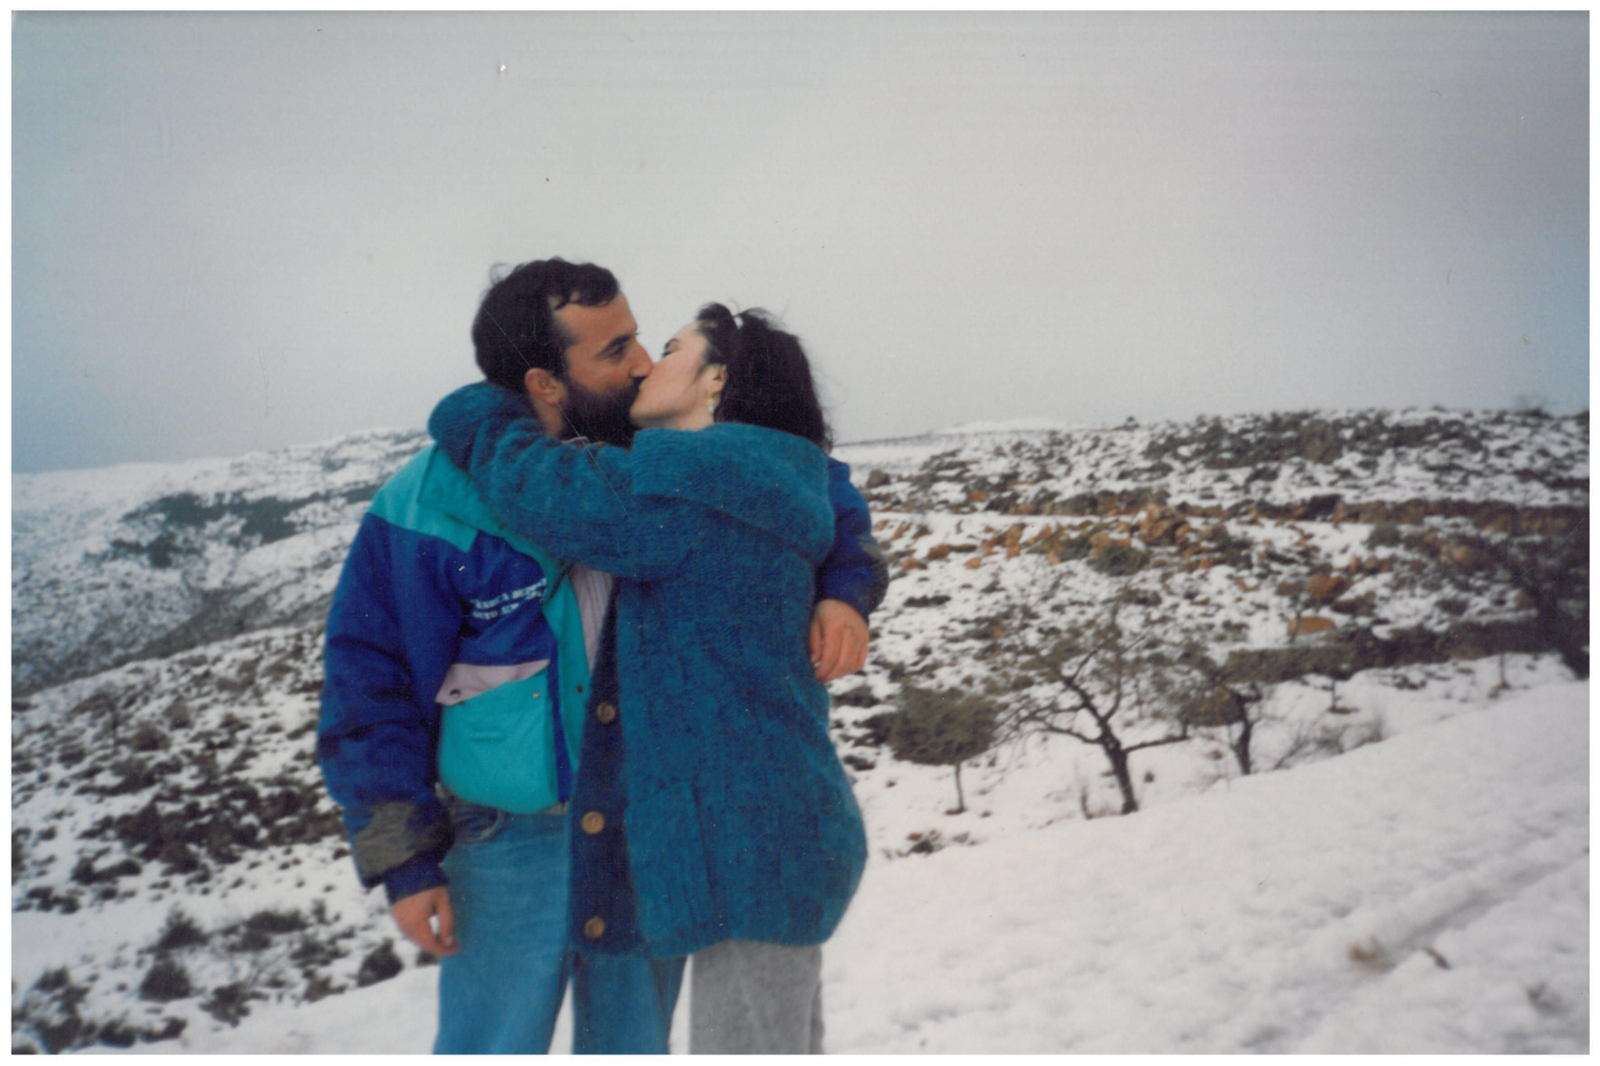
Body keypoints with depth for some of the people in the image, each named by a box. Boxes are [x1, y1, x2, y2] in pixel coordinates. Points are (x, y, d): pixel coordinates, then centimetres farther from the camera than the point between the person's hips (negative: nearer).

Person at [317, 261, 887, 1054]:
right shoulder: (427, 507, -15)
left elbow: (814, 491, 7)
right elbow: (367, 689, -8)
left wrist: (843, 592, -13)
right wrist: (404, 861, -9)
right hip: (510, 840, -3)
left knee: (633, 1044, 20)